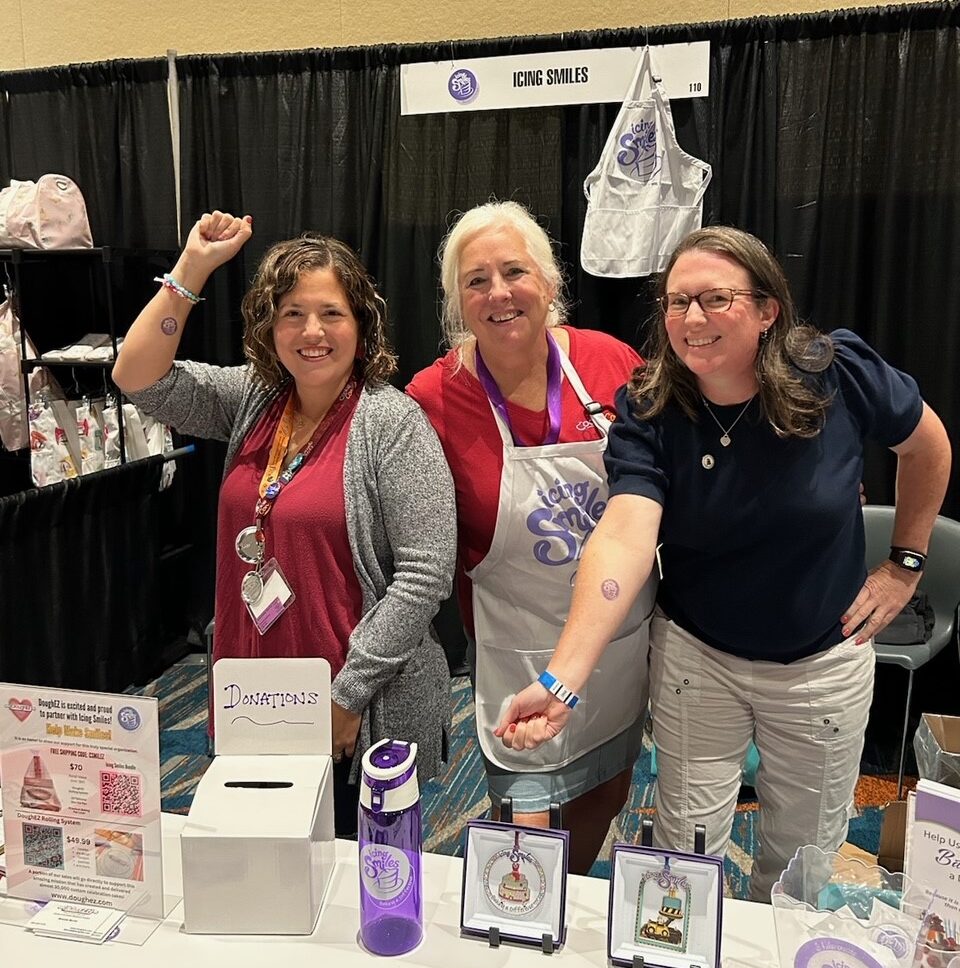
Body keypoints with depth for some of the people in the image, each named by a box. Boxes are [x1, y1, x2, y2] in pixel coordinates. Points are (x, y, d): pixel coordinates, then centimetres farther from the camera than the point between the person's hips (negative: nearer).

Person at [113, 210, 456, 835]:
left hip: (365, 720, -5)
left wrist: (349, 693, -16)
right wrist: (192, 268, -10)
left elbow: (427, 572, -18)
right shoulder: (252, 399, 4)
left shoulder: (394, 422, -14)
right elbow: (137, 379, -1)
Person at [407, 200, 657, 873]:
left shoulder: (611, 362, -9)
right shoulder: (434, 398, -16)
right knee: (527, 827, 6)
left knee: (609, 792, 24)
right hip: (522, 653, -4)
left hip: (628, 635, 4)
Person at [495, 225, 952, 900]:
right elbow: (623, 538, -33)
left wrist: (906, 565, 4)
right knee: (685, 851, 13)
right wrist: (562, 680, -46)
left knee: (805, 851, 20)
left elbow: (928, 444, 3)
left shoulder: (839, 372, -17)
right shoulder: (648, 412, -18)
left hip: (825, 661, 1)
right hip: (696, 656, 0)